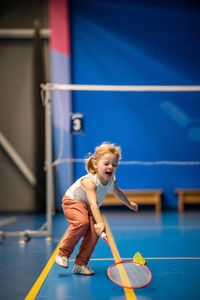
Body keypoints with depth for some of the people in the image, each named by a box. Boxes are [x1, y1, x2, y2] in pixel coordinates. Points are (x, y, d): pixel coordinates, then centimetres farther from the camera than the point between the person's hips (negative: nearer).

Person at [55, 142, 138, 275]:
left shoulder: (111, 181, -9)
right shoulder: (89, 181, -33)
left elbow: (117, 192, 16)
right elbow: (93, 203, -46)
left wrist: (129, 204, 30)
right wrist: (100, 222, -59)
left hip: (88, 209, 6)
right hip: (72, 202, -6)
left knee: (94, 232, -16)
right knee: (82, 222, -35)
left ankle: (80, 264, -3)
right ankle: (63, 254, -19)